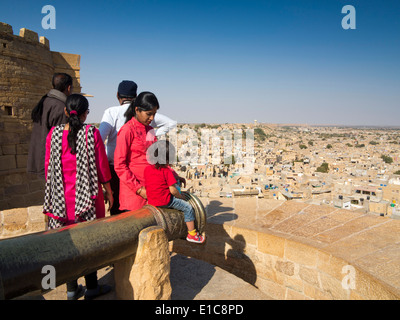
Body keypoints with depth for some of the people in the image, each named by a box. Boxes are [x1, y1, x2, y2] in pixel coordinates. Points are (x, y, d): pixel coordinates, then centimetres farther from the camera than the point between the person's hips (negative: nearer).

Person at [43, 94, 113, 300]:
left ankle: (71, 289, 26)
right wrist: (108, 191, 6)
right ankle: (91, 287, 21)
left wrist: (53, 190, 18)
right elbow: (102, 166, -6)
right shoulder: (92, 133, -10)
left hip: (61, 196, 3)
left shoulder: (54, 134, -1)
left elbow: (48, 167, 5)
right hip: (87, 195, -3)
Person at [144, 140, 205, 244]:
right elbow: (173, 190, -17)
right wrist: (181, 197, 2)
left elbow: (146, 186, 12)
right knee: (188, 208, 5)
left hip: (151, 201, 8)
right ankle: (191, 233, 10)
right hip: (166, 201, -8)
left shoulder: (147, 168, 4)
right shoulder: (167, 171, -16)